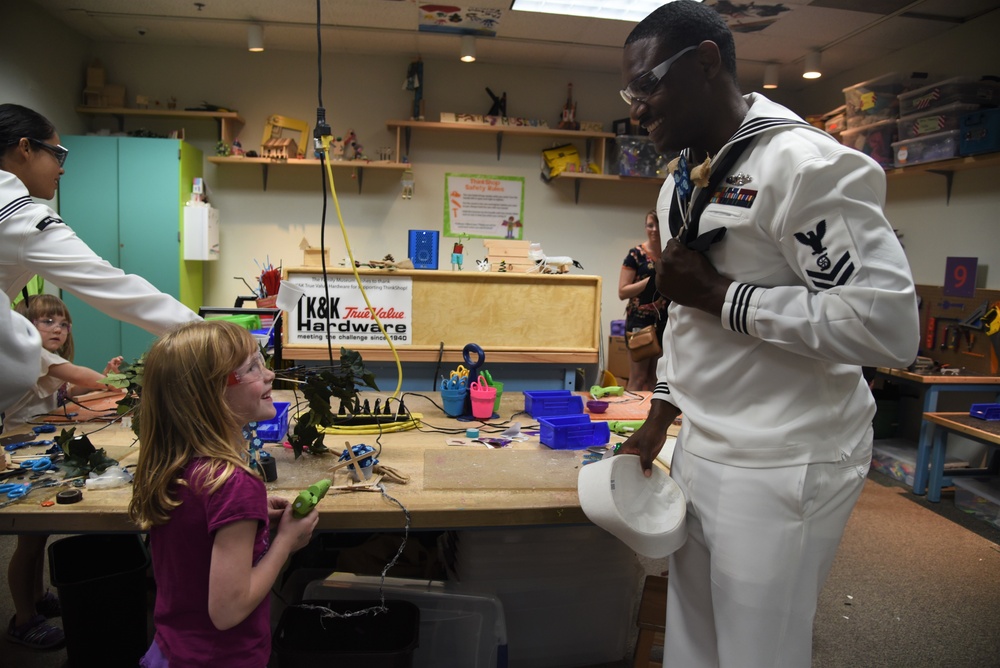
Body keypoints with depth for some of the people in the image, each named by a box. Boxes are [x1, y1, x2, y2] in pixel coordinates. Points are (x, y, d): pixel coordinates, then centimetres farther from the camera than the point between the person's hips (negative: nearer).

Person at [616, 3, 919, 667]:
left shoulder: (804, 163, -16)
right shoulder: (680, 186, 12)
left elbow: (889, 324, -24)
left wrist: (721, 297, -20)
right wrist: (659, 420, 17)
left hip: (781, 468, -8)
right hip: (699, 451, 8)